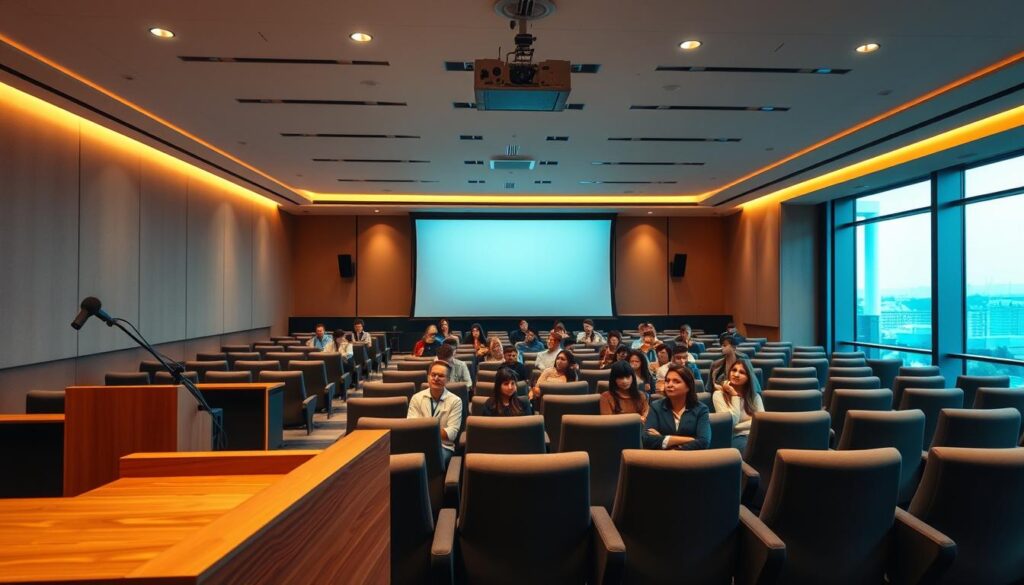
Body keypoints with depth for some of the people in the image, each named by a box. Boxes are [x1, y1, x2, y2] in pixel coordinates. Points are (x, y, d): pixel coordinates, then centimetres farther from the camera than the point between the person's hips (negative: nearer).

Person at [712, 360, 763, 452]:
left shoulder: (755, 396, 14)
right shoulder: (719, 394, 1)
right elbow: (731, 422, -10)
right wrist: (734, 396, -8)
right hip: (735, 437, -4)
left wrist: (736, 427, -10)